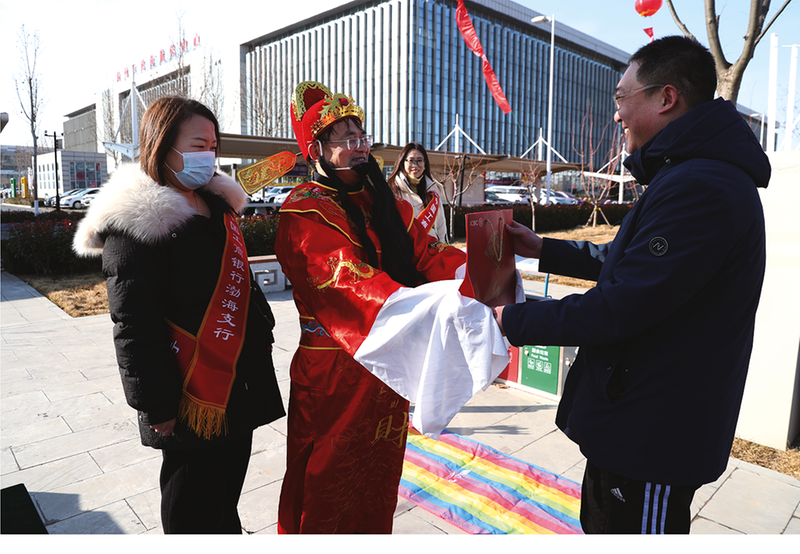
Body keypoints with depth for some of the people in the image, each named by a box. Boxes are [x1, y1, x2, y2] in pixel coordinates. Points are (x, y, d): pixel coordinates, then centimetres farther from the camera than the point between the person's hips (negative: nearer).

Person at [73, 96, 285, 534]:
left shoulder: (216, 203, 11)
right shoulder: (137, 220, -15)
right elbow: (134, 322, -18)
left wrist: (262, 333, 18)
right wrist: (158, 406, -17)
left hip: (239, 382, 8)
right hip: (192, 399, -8)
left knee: (226, 493, 23)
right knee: (194, 513, 10)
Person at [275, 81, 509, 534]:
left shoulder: (385, 203, 10)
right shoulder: (305, 211, -13)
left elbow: (427, 252, 0)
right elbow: (346, 280, -28)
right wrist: (431, 306, -41)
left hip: (386, 368, 6)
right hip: (333, 371, -6)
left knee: (378, 474, 21)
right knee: (329, 487, 10)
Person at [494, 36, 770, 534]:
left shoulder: (700, 189, -26)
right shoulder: (691, 176, 11)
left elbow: (618, 309, -28)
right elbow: (628, 264, 17)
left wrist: (513, 320, -18)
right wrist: (543, 250, 15)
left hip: (652, 438, -10)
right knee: (600, 527, 27)